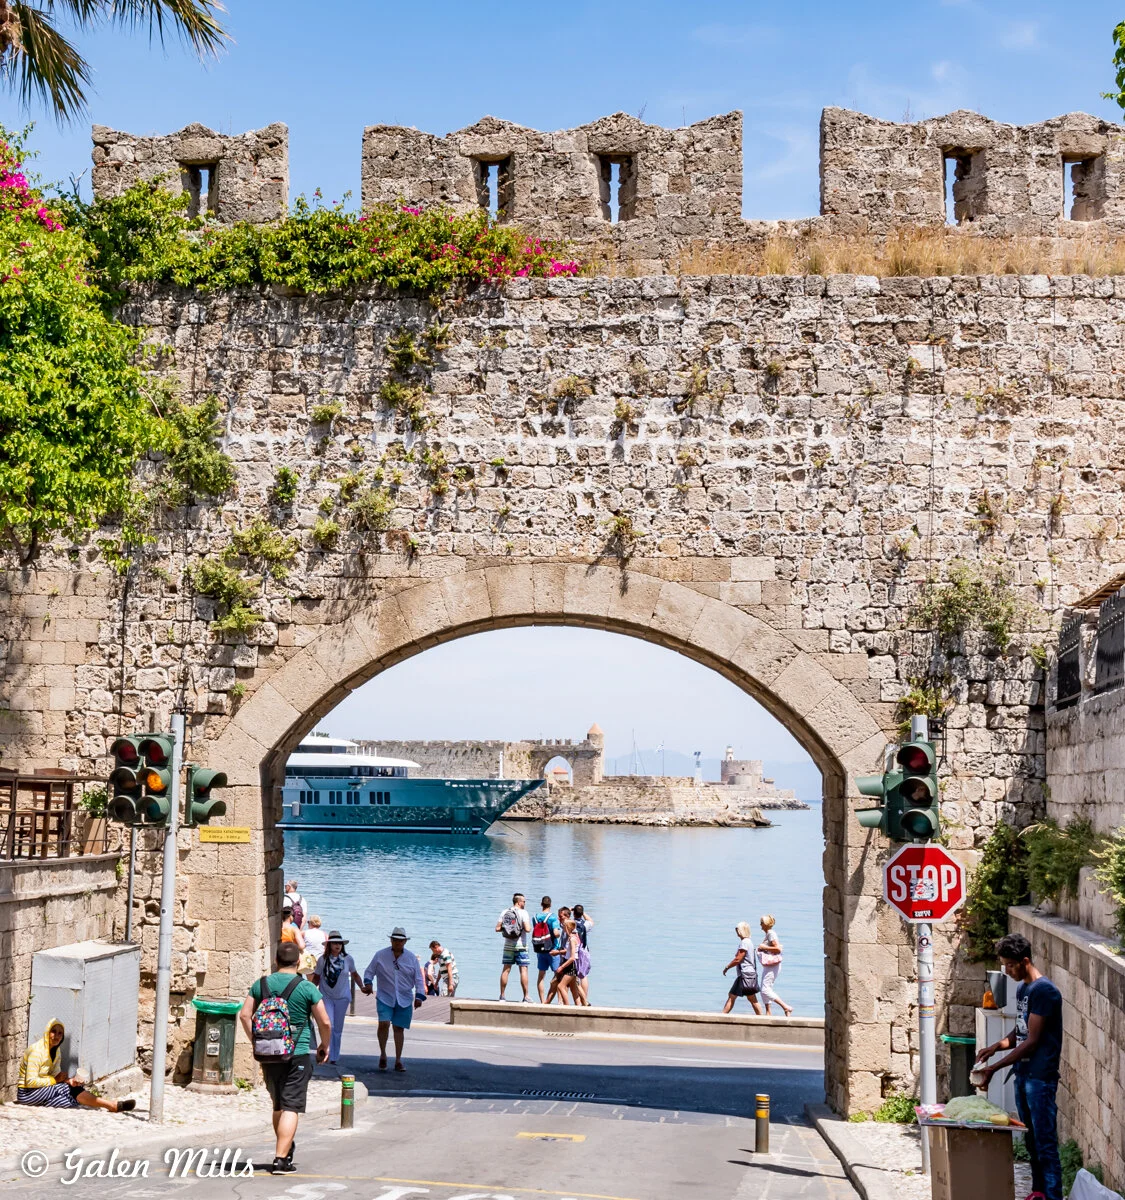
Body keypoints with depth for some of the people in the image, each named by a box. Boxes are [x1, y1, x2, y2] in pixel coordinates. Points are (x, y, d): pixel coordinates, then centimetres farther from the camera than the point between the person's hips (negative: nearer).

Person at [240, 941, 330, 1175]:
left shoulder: (261, 984, 3)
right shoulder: (307, 988, -8)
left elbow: (245, 1015, 4)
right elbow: (324, 1022, -8)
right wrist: (324, 1045, 9)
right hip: (297, 1054, -4)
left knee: (278, 1105, 19)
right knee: (291, 1107, -3)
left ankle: (285, 1148, 34)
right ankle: (280, 1159, -10)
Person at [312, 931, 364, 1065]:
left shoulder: (348, 959, -1)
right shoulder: (322, 959, -4)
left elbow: (354, 974, 13)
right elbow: (316, 978, 4)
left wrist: (362, 987, 5)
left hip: (342, 997, 2)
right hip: (326, 997, -2)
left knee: (338, 1028, 8)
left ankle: (334, 1057, 18)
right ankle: (327, 1054, -9)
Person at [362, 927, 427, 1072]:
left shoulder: (411, 957, 5)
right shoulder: (380, 955, 1)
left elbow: (418, 979, 7)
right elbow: (369, 971, 8)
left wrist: (419, 996, -4)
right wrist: (367, 982, -12)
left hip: (404, 1000, 2)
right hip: (385, 998, -2)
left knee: (399, 1028, 3)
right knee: (384, 1023, -19)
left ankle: (398, 1061, 12)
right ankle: (382, 1055, 1)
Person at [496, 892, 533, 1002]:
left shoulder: (504, 912, 5)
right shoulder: (523, 913, -9)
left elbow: (497, 928, 2)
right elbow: (527, 929, -18)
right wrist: (528, 927, 3)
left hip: (508, 945, 4)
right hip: (520, 946, -4)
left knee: (505, 970, 8)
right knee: (523, 970, -1)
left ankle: (502, 996, 9)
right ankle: (525, 997, -4)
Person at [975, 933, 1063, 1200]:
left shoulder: (1043, 991, -18)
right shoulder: (1022, 987, 11)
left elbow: (1032, 1041, -19)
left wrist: (995, 1068, -19)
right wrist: (997, 1046, 0)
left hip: (1040, 1077, -9)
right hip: (1023, 1075, 9)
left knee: (1045, 1142, -6)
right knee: (1031, 1140, 15)